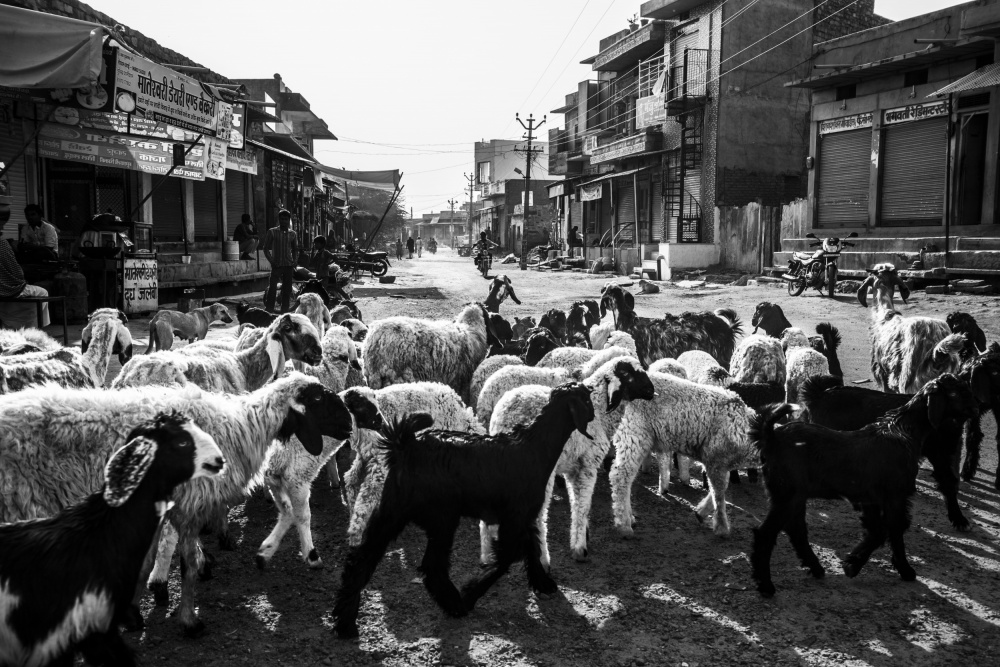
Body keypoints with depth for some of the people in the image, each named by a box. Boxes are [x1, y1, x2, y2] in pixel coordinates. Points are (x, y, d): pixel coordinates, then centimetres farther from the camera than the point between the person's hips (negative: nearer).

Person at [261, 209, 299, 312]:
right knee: (272, 288, -7)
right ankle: (268, 311, -2)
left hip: (289, 265, 3)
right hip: (276, 265, -3)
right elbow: (266, 248, 2)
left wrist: (294, 262, 3)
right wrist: (271, 261, -9)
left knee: (287, 290, 5)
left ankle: (284, 311, 13)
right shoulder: (272, 232, 0)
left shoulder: (292, 234, 9)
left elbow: (295, 249, 18)